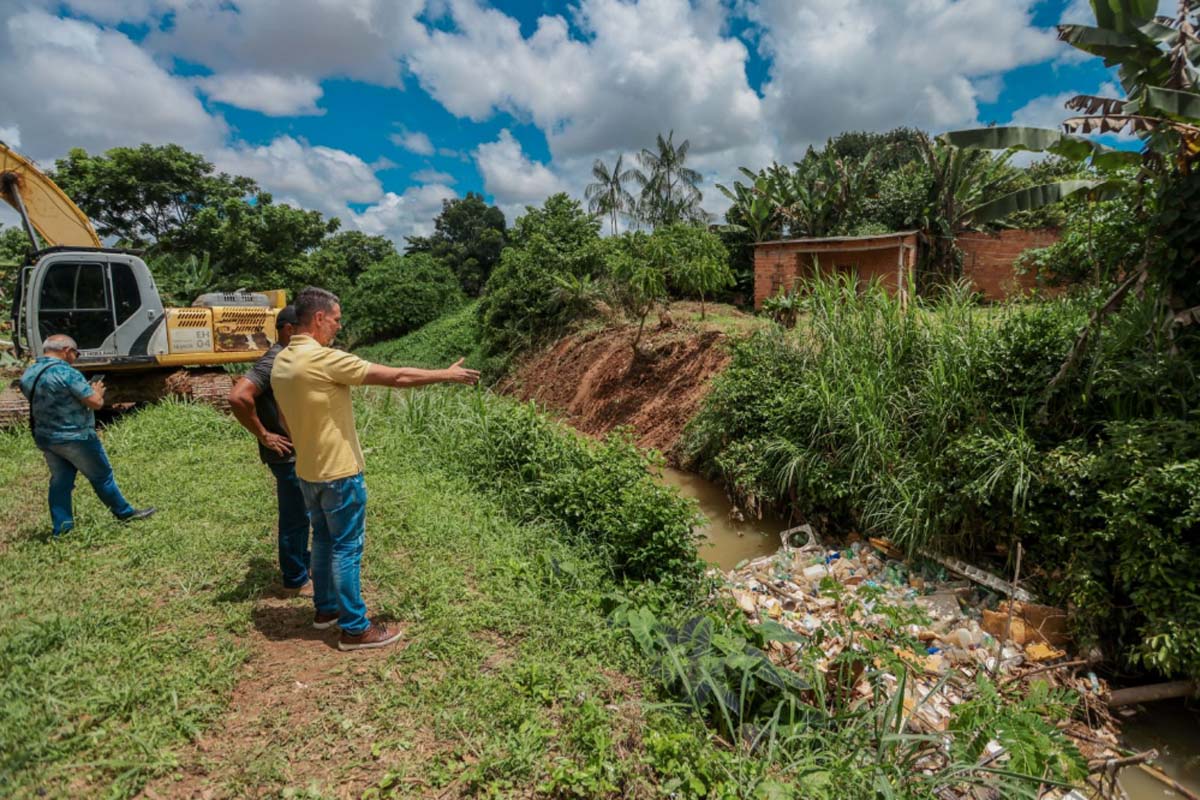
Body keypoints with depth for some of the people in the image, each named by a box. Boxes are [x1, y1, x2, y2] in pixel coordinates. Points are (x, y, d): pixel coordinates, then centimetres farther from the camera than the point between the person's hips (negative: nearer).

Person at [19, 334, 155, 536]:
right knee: (102, 476, 7)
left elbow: (40, 403, 19)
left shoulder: (27, 374, 6)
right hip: (75, 438, -7)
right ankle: (125, 513, 19)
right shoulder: (67, 373, -21)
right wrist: (97, 391, 1)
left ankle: (61, 528, 17)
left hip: (44, 439, 7)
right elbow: (96, 402, -22)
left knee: (60, 481, 14)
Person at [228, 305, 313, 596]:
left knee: (301, 514, 22)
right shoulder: (273, 362, -20)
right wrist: (263, 435, -22)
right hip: (288, 455, -9)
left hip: (301, 452, 9)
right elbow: (238, 397, -32)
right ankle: (295, 580, 19)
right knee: (295, 518, 4)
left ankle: (301, 563, 39)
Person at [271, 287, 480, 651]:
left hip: (307, 471, 9)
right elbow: (396, 377, -20)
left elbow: (286, 419, 15)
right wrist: (446, 375, -10)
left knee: (323, 539, 21)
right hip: (338, 472, -9)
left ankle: (326, 608, 36)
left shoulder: (281, 362, 5)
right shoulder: (324, 359, -23)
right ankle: (355, 628, 13)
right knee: (347, 548, 2)